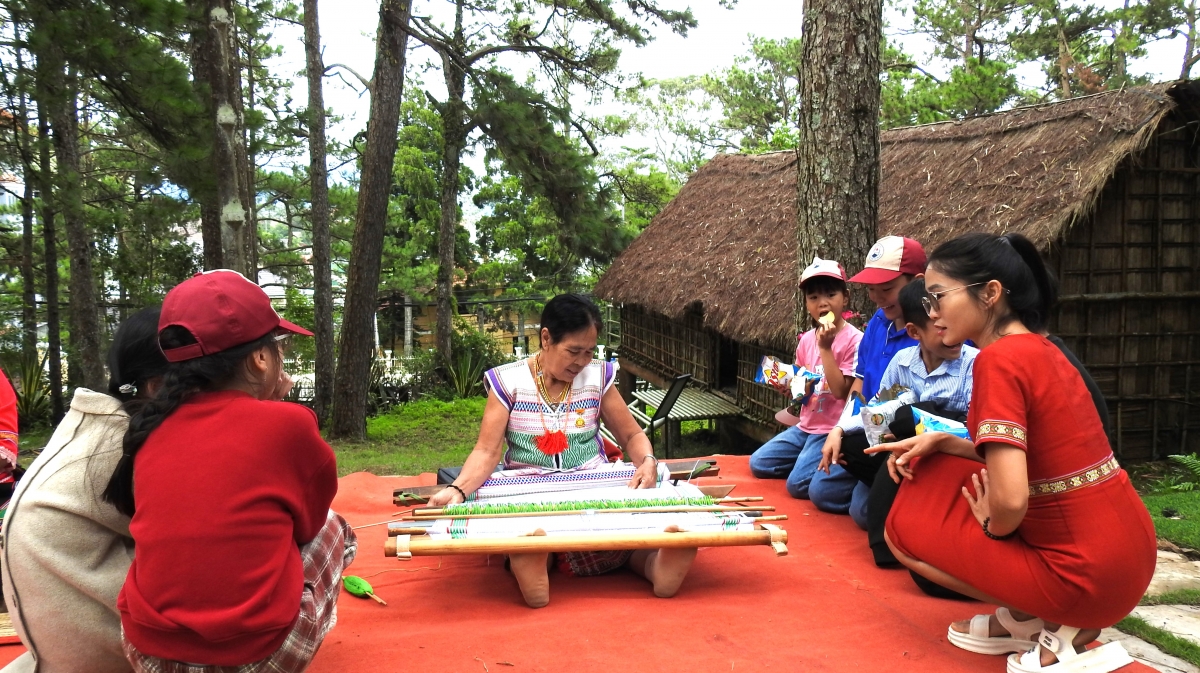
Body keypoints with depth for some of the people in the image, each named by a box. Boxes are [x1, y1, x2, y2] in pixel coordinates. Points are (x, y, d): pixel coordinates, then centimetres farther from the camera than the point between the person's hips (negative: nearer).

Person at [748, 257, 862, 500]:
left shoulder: (853, 340, -14)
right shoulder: (806, 339, 7)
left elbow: (840, 390, -21)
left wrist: (825, 348, -23)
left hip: (831, 430, -8)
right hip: (805, 425, 8)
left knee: (798, 484, -20)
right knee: (758, 464, 6)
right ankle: (812, 460, 17)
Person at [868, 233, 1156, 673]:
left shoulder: (1000, 358, -20)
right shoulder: (1039, 349, 8)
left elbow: (1009, 499, -28)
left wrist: (993, 525, -4)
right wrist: (939, 441, 7)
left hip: (1085, 571, -9)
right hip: (1125, 550, 9)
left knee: (907, 527, 5)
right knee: (933, 472, 16)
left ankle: (1057, 632, 3)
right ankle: (1022, 619, 13)